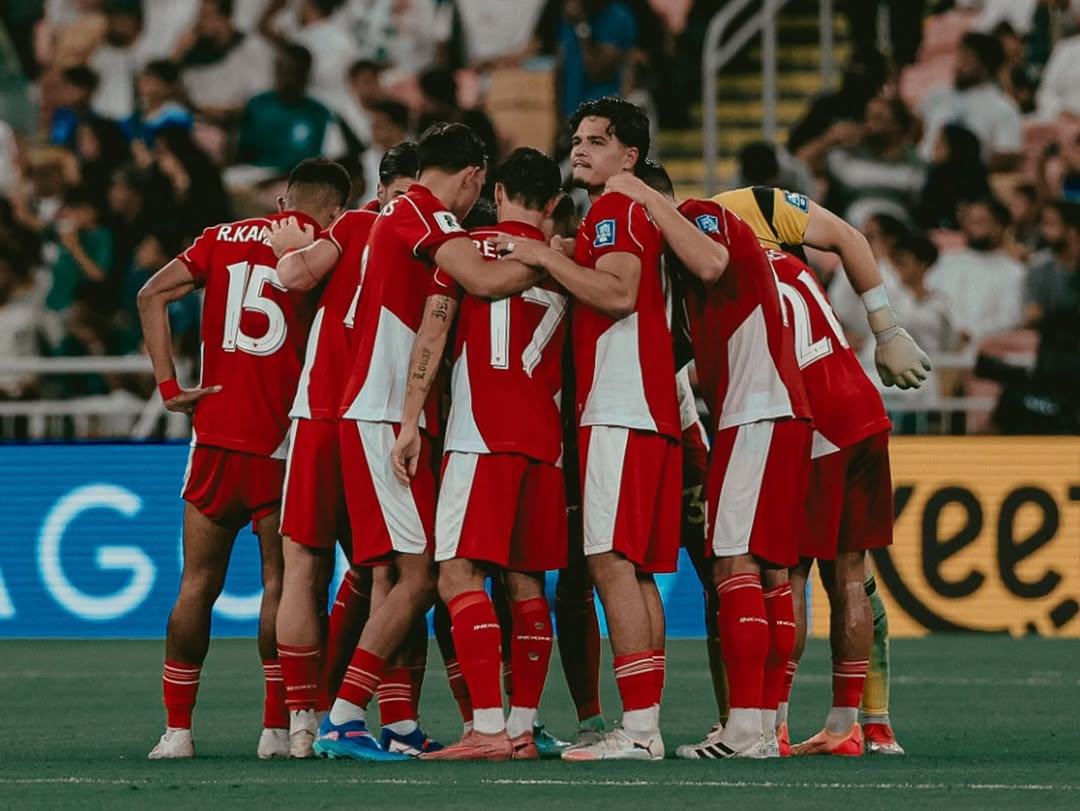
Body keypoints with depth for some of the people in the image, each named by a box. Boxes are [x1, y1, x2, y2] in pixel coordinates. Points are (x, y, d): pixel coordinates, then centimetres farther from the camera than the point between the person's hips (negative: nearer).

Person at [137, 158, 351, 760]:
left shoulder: (223, 239, 12)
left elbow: (152, 295, 3)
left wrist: (169, 385, 2)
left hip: (214, 432, 3)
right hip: (283, 439, -3)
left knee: (198, 584, 9)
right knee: (282, 580, 3)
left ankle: (177, 728, 7)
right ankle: (278, 727, 1)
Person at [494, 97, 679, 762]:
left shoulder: (618, 210, -6)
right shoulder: (623, 215, 25)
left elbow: (618, 293, -20)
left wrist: (546, 258, -13)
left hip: (621, 410, -10)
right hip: (647, 413, 10)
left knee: (612, 561, -13)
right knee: (635, 569, 9)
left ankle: (638, 728, -18)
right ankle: (646, 727, 9)